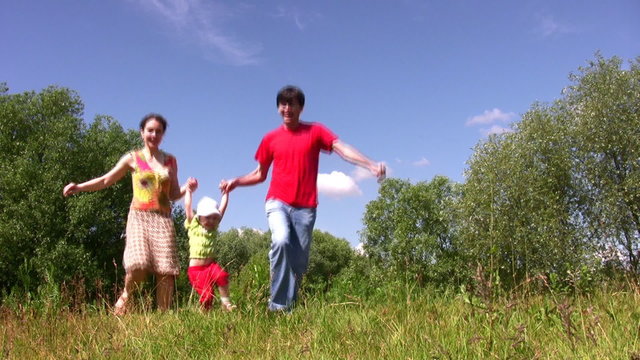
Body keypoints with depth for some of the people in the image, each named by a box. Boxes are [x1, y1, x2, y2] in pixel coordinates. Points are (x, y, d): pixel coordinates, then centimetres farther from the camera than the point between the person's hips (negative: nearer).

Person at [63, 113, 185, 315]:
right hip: (139, 217, -2)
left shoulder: (170, 161, 14)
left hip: (163, 220, 2)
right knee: (138, 265, -20)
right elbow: (106, 180, 12)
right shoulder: (132, 159, 8)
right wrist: (79, 187, 1)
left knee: (166, 271, -7)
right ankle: (124, 298, 9)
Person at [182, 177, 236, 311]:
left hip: (210, 264, 3)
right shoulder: (193, 226, -1)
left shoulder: (214, 227, 7)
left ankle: (226, 302, -13)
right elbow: (188, 207, -4)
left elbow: (222, 208, 6)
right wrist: (189, 190, -1)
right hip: (196, 268, -3)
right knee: (206, 295, -13)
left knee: (222, 275, -27)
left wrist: (225, 192, 6)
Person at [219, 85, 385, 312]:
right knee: (281, 241, -28)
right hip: (277, 202, 0)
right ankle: (278, 305, -19)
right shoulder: (270, 138, 11)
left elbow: (343, 149, -7)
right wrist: (236, 181, 1)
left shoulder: (315, 131, 7)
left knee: (299, 263, 1)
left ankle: (288, 306, 15)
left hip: (305, 207, 1)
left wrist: (371, 165, -22)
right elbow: (260, 174, 18)